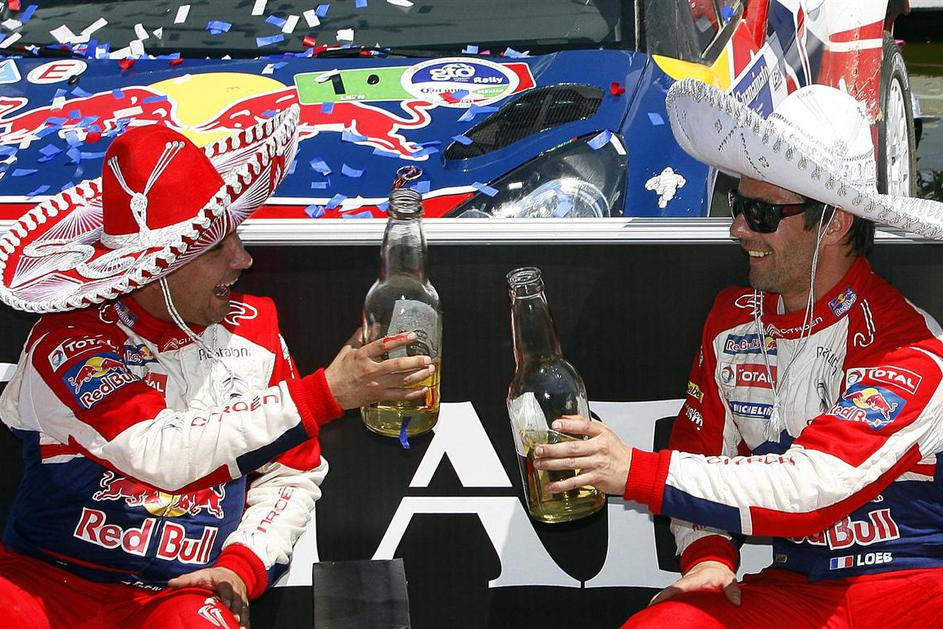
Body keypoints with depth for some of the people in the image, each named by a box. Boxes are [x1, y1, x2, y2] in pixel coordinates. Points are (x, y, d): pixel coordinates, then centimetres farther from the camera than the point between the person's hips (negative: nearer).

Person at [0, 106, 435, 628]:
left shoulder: (252, 329, 10)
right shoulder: (66, 343, -5)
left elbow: (292, 477, 13)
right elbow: (161, 455, -19)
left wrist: (243, 566, -8)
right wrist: (322, 395, -17)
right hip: (45, 579, -1)